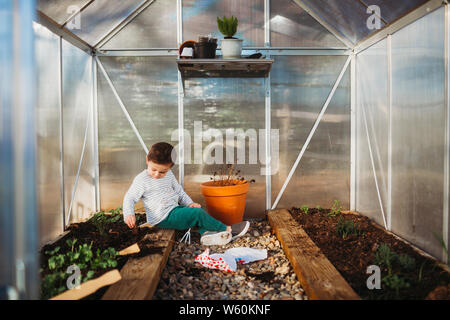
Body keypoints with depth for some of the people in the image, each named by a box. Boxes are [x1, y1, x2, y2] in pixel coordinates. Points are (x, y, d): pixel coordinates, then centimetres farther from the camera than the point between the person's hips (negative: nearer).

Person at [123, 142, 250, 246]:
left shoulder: (169, 175, 10)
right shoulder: (141, 180, -11)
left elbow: (179, 191, 19)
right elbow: (129, 198, -7)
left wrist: (189, 203, 4)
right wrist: (129, 214, -24)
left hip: (175, 209, 9)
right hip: (163, 217, -8)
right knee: (197, 213, -19)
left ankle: (206, 233, -26)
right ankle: (227, 230, -12)